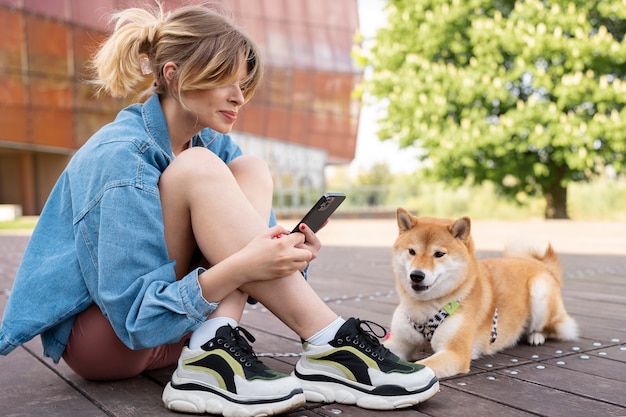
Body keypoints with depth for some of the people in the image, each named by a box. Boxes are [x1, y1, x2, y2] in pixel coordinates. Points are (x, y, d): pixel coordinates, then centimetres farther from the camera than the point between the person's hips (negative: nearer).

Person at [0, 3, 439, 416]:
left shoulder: (211, 142, -1)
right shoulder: (120, 155, -24)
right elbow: (137, 319, -27)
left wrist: (287, 251, -23)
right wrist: (239, 266, -40)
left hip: (174, 322, 7)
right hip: (98, 333, -7)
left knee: (250, 170, -10)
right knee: (197, 169, -28)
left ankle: (214, 354, -26)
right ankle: (329, 350, -30)